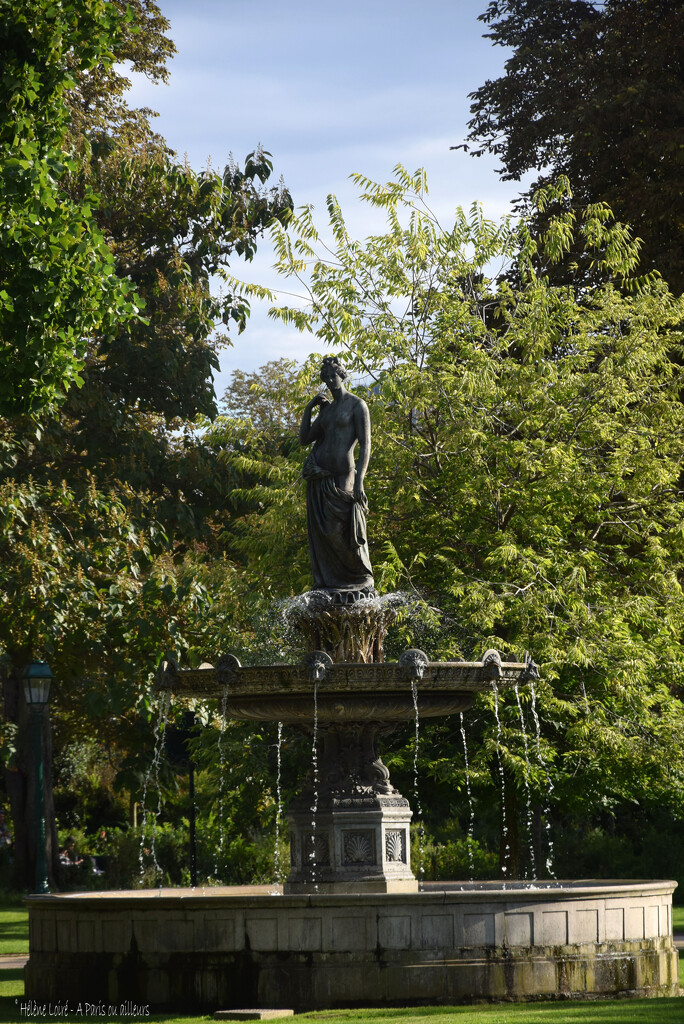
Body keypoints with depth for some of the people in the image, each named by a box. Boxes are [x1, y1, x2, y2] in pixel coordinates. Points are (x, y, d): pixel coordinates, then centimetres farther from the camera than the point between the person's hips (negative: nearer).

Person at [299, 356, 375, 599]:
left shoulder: (356, 405, -3)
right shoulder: (326, 408, 17)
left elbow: (365, 445, -9)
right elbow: (305, 438, 21)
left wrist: (359, 480, -18)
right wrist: (309, 408, 11)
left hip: (343, 478, -6)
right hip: (319, 477, 6)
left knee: (345, 533, -7)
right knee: (321, 533, 5)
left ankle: (362, 584, 4)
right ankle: (328, 583, 10)